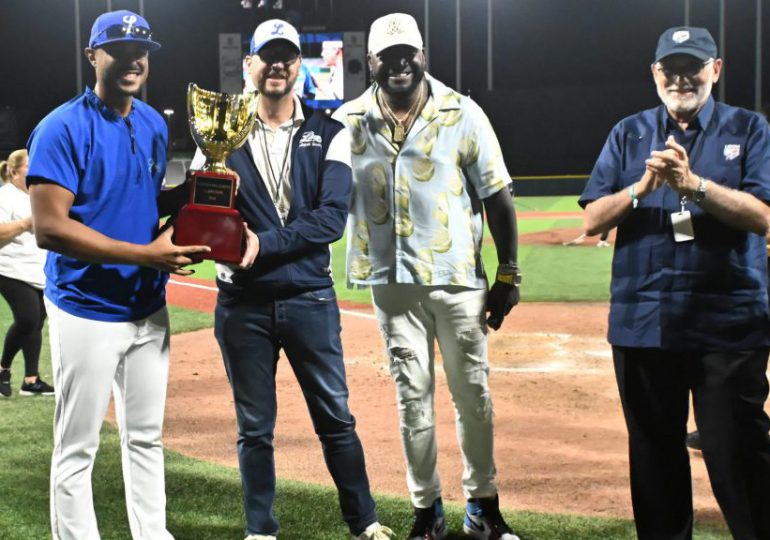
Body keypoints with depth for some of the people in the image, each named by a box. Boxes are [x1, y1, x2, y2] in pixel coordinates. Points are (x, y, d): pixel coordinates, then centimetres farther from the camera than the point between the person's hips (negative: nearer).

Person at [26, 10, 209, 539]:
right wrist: (144, 254, -24)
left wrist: (191, 192, -3)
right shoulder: (63, 129, -15)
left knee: (146, 437, 17)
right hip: (87, 311, -7)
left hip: (149, 307, 7)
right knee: (77, 448, 3)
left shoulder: (154, 123, 8)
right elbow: (49, 227, -21)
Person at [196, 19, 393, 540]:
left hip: (310, 298, 0)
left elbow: (332, 218, -10)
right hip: (242, 302, 1)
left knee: (336, 419, 7)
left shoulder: (328, 133, 2)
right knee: (255, 428, 8)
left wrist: (264, 243, -20)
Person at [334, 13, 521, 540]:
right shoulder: (348, 121, 1)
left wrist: (509, 276, -4)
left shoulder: (462, 114, -4)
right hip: (392, 281, 1)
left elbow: (497, 196, -2)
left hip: (458, 278, -1)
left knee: (473, 394, 6)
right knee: (412, 397, 8)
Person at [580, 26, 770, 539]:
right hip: (643, 322, 3)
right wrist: (642, 187, -15)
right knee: (654, 453, 12)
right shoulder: (629, 134, 10)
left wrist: (693, 184, -21)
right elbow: (593, 219, 3)